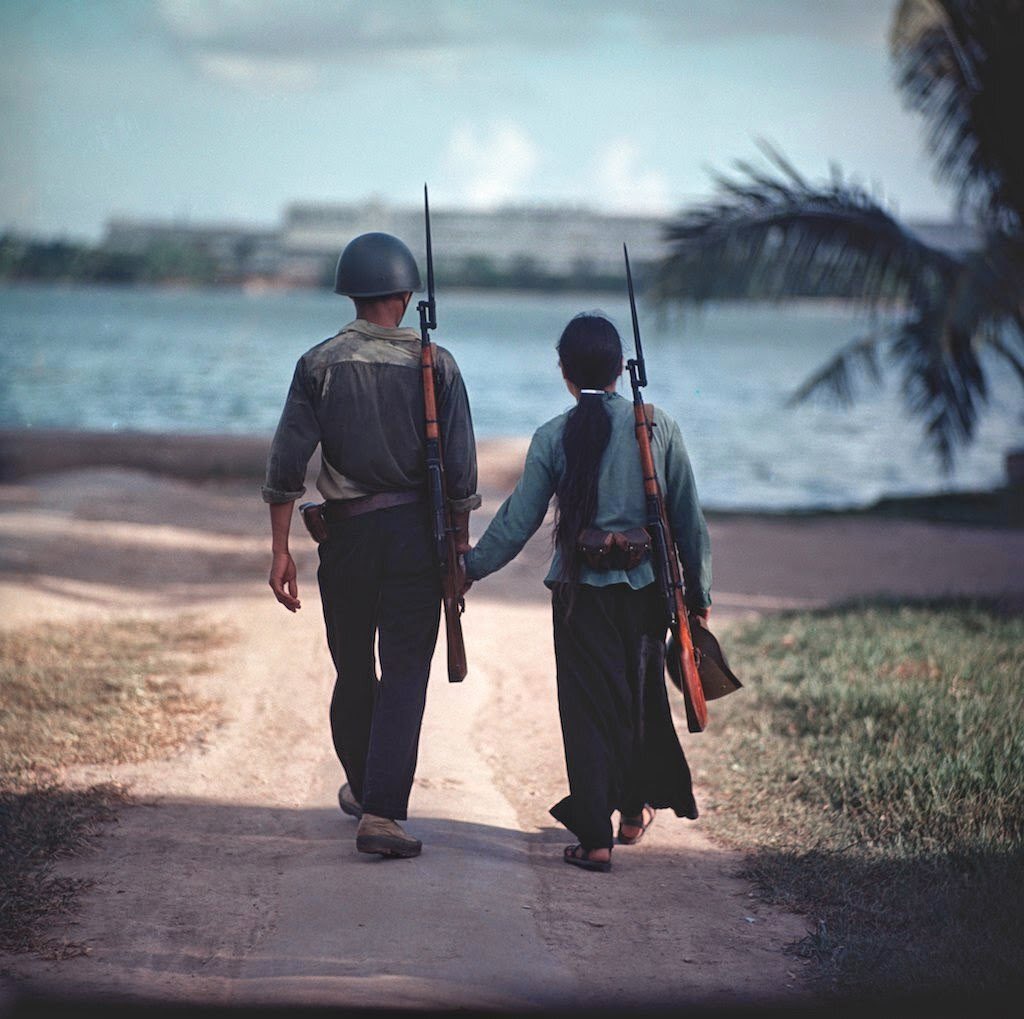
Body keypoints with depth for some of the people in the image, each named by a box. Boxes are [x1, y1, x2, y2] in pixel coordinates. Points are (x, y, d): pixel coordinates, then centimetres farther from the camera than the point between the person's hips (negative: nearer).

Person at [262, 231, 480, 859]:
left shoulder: (320, 364, -1)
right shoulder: (436, 364, -3)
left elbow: (287, 464, -5)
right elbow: (461, 468, -4)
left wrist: (281, 549, -1)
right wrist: (461, 543, 6)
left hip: (347, 531, 2)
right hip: (415, 531, -2)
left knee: (354, 669, 17)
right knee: (404, 674, 0)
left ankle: (362, 788, 36)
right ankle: (382, 812, -10)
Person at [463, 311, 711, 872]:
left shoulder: (553, 438, -5)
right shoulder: (659, 427, -2)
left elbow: (517, 521, -1)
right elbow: (688, 517, 2)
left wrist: (472, 566, 14)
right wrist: (698, 593, 11)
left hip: (580, 590, -2)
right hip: (646, 589, 2)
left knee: (589, 706, 4)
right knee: (643, 695, 20)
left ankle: (595, 837, 1)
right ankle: (635, 809, 37)